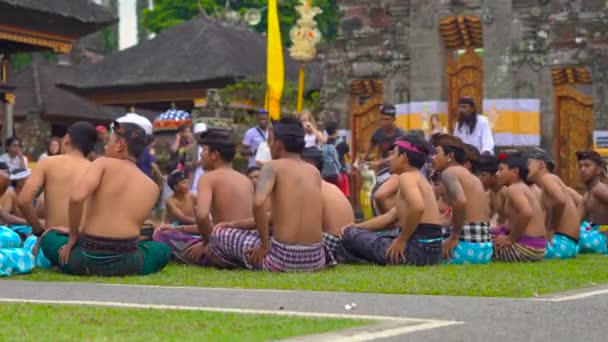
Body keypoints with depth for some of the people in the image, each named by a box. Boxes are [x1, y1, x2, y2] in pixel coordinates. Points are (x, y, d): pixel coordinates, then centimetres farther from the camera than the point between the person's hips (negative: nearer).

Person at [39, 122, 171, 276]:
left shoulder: (103, 163, -2)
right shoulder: (152, 188, 10)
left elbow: (77, 197, -18)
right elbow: (132, 224, 13)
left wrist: (73, 236, -3)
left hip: (88, 260, -1)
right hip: (127, 263, 2)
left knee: (48, 238, 29)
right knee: (163, 249, 34)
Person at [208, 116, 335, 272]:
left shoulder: (273, 166, -4)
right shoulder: (315, 172, 12)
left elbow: (258, 202, -24)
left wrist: (265, 245, -11)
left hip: (282, 260, -6)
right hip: (316, 260, 6)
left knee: (218, 236, 12)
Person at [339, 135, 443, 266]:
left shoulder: (407, 176, -9)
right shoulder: (418, 179, 21)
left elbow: (417, 207, -30)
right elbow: (389, 217, 23)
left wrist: (402, 240, -19)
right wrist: (356, 227, 17)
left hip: (417, 251, -10)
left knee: (350, 235, 1)